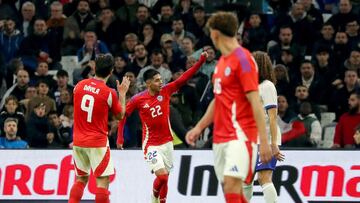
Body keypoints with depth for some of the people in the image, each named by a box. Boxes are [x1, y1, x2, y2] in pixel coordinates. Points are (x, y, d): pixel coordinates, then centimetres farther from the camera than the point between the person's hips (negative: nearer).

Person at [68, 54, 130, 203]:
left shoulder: (80, 85, 1)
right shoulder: (109, 93, -11)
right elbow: (120, 115, 3)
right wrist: (122, 93, 13)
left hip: (78, 141, 5)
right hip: (97, 142, -5)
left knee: (81, 178, 16)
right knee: (103, 179, -2)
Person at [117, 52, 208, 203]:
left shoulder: (165, 91, -3)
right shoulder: (138, 99, -10)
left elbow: (184, 78, -9)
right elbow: (122, 115, 2)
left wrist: (201, 62, -20)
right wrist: (120, 138, -1)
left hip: (167, 142, 4)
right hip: (151, 145, -4)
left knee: (165, 178, 9)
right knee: (162, 176, -15)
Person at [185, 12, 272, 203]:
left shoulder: (242, 59, -12)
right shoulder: (222, 61, 15)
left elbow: (255, 102, -16)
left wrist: (264, 140, -20)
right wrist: (199, 127, 23)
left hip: (240, 135, -9)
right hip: (221, 136, 9)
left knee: (231, 185, -19)